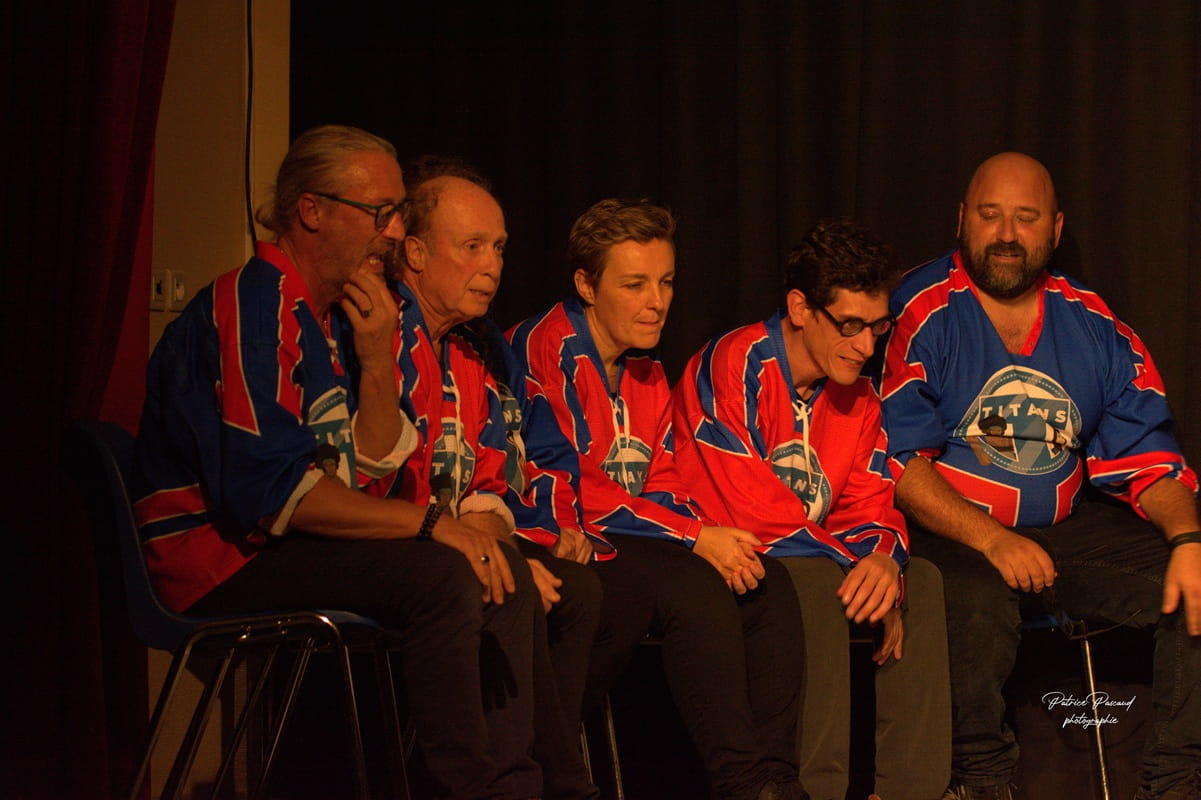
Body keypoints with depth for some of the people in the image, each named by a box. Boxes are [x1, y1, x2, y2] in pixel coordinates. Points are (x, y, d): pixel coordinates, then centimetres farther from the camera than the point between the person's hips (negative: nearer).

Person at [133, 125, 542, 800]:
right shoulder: (253, 305, -16)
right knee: (440, 575, -27)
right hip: (220, 560, -10)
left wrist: (377, 360, -3)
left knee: (505, 569, 3)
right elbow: (268, 491, -25)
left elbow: (372, 468, 14)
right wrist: (428, 522, -22)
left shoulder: (334, 316, 14)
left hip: (285, 547, 10)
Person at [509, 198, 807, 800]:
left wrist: (712, 538, -10)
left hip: (632, 548, 9)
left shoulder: (647, 372, 18)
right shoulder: (547, 349, -11)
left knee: (768, 582, -12)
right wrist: (696, 539, -17)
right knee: (697, 589, -29)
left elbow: (663, 489, 14)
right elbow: (568, 490, -18)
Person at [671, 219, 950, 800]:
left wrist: (884, 560, -20)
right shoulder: (732, 367, -17)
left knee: (920, 583, -13)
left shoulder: (857, 397, 10)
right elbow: (743, 508, -23)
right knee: (812, 588, -33)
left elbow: (871, 506, 5)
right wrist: (852, 560, -17)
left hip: (817, 567, 7)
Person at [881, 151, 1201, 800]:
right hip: (950, 529, -4)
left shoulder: (1094, 327, 8)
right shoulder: (919, 316, -6)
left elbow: (1148, 458, 8)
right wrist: (992, 541, -23)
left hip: (1068, 527, 5)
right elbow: (899, 463, -11)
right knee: (977, 600, -36)